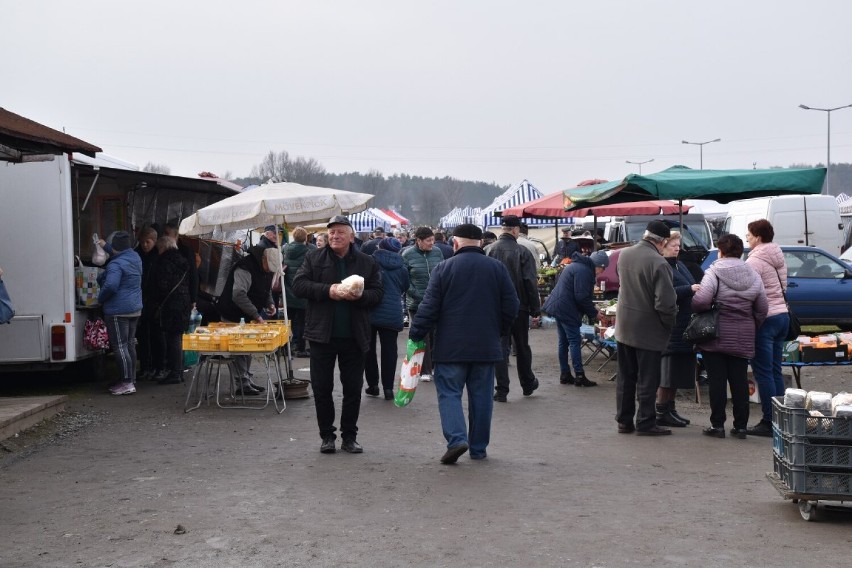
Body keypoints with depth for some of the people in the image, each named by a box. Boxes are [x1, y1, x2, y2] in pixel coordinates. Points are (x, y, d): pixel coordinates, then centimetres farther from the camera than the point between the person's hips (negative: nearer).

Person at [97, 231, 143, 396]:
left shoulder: (115, 265, -19)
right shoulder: (135, 257, 9)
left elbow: (110, 286, -30)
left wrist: (100, 299, -12)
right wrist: (105, 246, 44)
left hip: (118, 311, -9)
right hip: (135, 309, 9)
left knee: (119, 346, -6)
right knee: (130, 344, 16)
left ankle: (128, 383, -9)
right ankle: (131, 380, 22)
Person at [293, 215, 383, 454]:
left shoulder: (367, 262, 5)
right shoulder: (314, 258, 4)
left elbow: (377, 294, 2)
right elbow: (298, 285, -5)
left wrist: (360, 295, -19)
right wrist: (328, 290, -17)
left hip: (354, 336, 1)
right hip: (322, 334, 0)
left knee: (353, 389, 6)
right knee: (321, 388, 5)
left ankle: (349, 436, 18)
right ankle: (327, 436, 17)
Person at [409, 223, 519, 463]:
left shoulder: (444, 268, -5)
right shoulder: (498, 268, 4)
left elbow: (429, 308, -7)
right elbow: (512, 306, 5)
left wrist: (415, 335, 2)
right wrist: (498, 331, 19)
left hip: (451, 347, -3)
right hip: (486, 347, 3)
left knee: (449, 392, 4)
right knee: (481, 396, 10)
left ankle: (456, 438, -15)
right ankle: (479, 448, 15)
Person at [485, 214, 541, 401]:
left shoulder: (487, 251, -3)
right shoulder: (522, 252, -11)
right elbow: (531, 283, -10)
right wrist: (535, 308, -2)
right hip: (519, 307, -1)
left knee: (500, 347, 3)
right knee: (523, 347, 15)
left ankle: (502, 390, 0)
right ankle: (528, 384, 29)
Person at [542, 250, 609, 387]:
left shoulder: (576, 266, 16)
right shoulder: (584, 271, -18)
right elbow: (581, 297, -20)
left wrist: (591, 308, 16)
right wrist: (593, 312, -8)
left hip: (557, 307, 11)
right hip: (567, 310, -11)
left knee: (563, 342, 13)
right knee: (575, 342, -6)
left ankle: (565, 374, 18)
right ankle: (580, 377, -4)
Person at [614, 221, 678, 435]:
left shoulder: (624, 254, 0)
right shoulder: (658, 263, -23)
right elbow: (666, 302, -25)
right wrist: (669, 323, -7)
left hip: (624, 326, 7)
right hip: (648, 329, -6)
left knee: (625, 377, 15)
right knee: (647, 380, 5)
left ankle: (624, 420, 22)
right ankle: (645, 423, 10)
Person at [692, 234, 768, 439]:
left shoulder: (714, 272, -10)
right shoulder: (753, 276, 6)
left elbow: (701, 300, -22)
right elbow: (762, 309, 7)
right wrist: (752, 328, 18)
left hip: (716, 336, -4)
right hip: (743, 337, 4)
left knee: (717, 380, 2)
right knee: (740, 381, 9)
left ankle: (717, 424, 5)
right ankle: (741, 426, 12)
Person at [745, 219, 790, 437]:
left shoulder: (755, 260, -13)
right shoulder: (778, 257, 13)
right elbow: (782, 288, 15)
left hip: (765, 319, -8)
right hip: (782, 315, 8)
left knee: (763, 372, -4)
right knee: (775, 371, 13)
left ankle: (769, 422, -3)